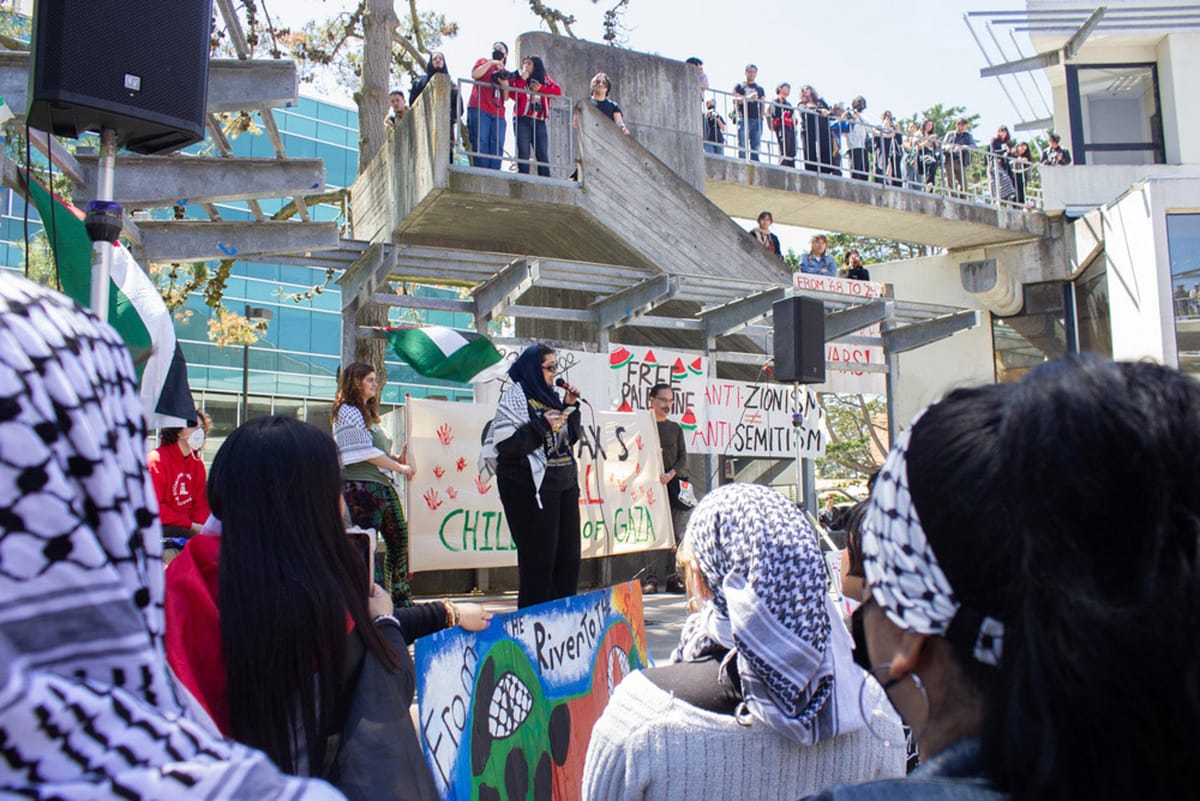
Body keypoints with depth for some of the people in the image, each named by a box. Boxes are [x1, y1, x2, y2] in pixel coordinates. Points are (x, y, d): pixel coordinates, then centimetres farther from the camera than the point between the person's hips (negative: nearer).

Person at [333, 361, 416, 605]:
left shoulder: (367, 412, 22)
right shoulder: (348, 411, -6)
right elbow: (365, 452, -13)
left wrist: (397, 458, 4)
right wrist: (399, 467, -8)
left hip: (382, 484, 10)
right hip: (361, 486, -10)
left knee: (399, 538, 8)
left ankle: (400, 599, 14)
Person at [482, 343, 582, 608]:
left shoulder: (550, 396, 15)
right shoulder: (516, 396, -7)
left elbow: (571, 437, 19)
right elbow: (506, 445, -16)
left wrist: (570, 407, 6)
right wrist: (543, 425, -19)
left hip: (564, 483, 8)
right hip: (532, 486, -8)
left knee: (568, 555, 9)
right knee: (539, 557, -5)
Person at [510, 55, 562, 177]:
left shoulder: (544, 79, 17)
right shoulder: (518, 78, 12)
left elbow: (558, 90, 1)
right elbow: (515, 94, -5)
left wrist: (540, 88, -8)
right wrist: (523, 78, -5)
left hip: (539, 121, 2)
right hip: (522, 120, -2)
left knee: (543, 155, -5)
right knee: (523, 153, -8)